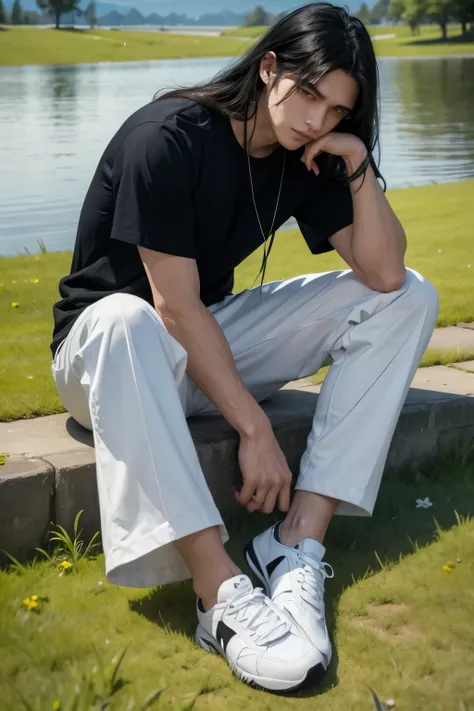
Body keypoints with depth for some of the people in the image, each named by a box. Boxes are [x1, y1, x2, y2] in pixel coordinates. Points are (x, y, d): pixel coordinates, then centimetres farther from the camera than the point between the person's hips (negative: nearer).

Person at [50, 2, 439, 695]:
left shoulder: (309, 157, -2)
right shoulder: (167, 138, -21)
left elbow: (384, 273, -8)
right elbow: (175, 307, -25)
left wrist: (360, 168, -21)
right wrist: (254, 428, -25)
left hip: (213, 340, 6)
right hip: (106, 349, -6)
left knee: (407, 299, -8)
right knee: (123, 321, -43)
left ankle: (298, 542, -24)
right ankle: (223, 593, -45)